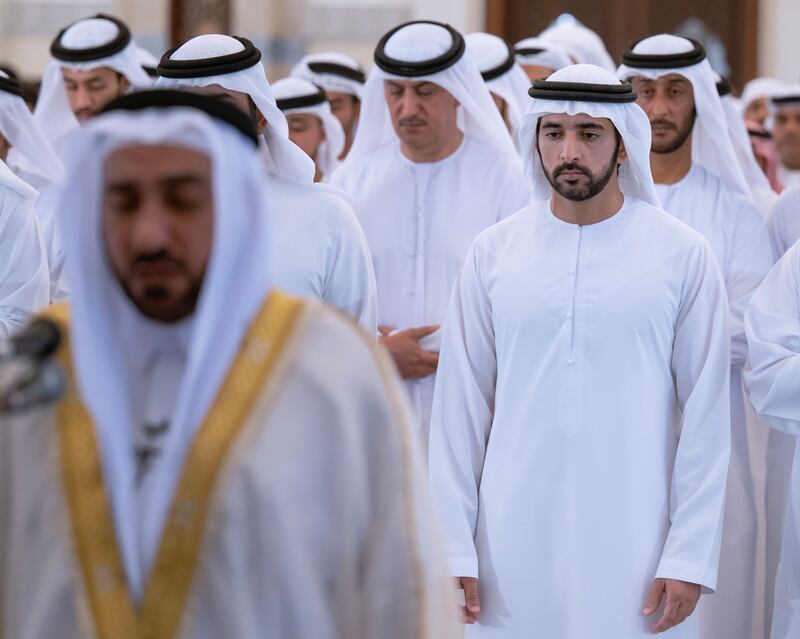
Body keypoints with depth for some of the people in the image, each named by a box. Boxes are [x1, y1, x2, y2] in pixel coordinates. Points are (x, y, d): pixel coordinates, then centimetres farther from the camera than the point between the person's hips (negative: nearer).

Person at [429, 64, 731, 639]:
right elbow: (460, 409, 4)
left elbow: (706, 415, -1)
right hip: (515, 544, 2)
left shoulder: (683, 255, -1)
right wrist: (453, 549, 0)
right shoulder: (494, 253, 4)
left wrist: (691, 556, -7)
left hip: (634, 548, -1)